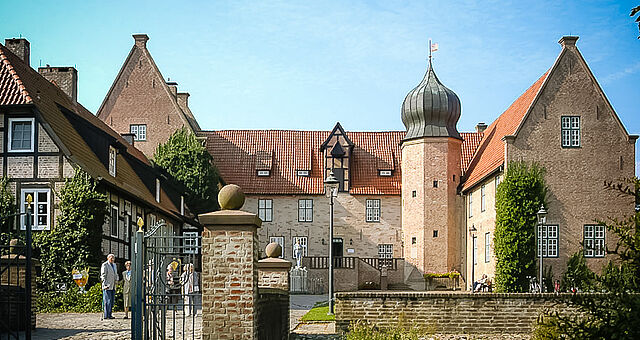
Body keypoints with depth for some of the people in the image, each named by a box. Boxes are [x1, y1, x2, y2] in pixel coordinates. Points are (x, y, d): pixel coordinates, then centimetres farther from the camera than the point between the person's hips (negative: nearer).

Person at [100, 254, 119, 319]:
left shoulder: (114, 265, 16)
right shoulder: (105, 265, -7)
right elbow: (103, 275, -11)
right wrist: (105, 285, -17)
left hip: (113, 286, 8)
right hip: (107, 286, -8)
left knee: (111, 301, 8)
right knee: (108, 301, -10)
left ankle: (109, 314, 12)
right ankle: (107, 315, -9)